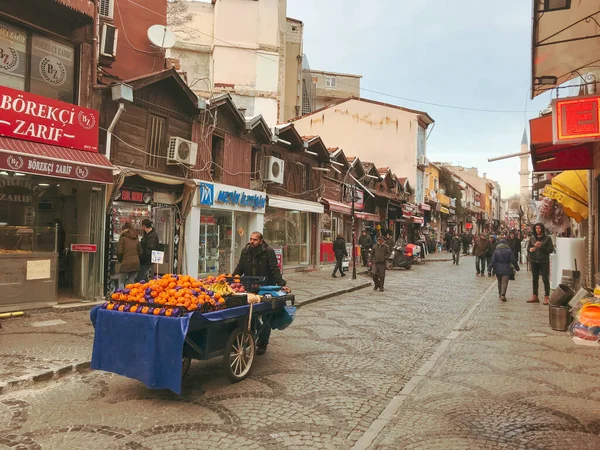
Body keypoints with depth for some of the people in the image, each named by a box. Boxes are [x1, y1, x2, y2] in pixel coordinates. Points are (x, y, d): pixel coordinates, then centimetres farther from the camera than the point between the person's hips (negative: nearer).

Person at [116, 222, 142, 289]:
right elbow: (140, 252, 13)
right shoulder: (136, 239, 14)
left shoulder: (123, 238, -1)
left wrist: (120, 260, 10)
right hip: (136, 263, 5)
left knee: (121, 282, 6)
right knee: (131, 282, 13)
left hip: (126, 263, -5)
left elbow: (119, 252, -6)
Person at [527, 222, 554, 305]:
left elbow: (551, 250, -7)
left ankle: (546, 297, -3)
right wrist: (531, 249, -12)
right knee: (535, 279, 11)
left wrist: (541, 246, -18)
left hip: (544, 261, -4)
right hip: (534, 261, 4)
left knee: (545, 279, -6)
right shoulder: (532, 238, 9)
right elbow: (528, 248, 10)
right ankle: (535, 296, 19)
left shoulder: (547, 238, -1)